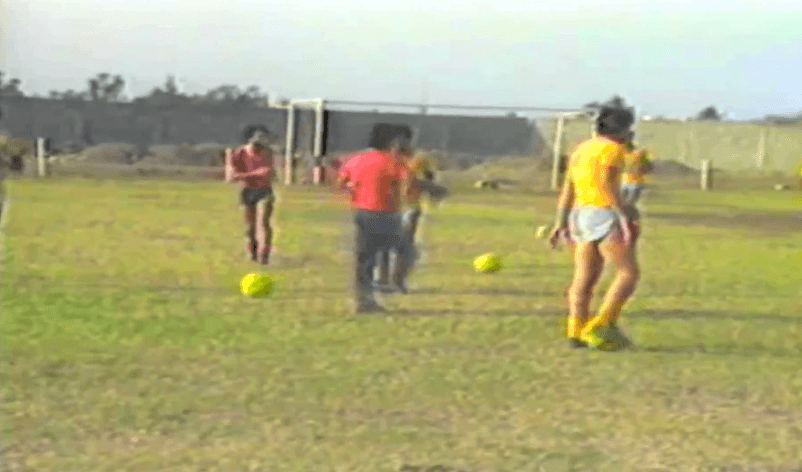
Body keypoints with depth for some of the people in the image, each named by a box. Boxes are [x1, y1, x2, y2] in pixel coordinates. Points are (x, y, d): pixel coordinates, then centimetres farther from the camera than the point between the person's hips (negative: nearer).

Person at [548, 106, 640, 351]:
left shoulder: (581, 149, 17)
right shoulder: (612, 149, -7)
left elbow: (567, 190, 15)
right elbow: (608, 184, -20)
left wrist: (560, 224, 15)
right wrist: (625, 214, -20)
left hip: (581, 217, 9)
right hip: (604, 216, -9)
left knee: (584, 278, 5)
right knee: (629, 272, -4)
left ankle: (576, 331, -4)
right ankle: (602, 325, -13)